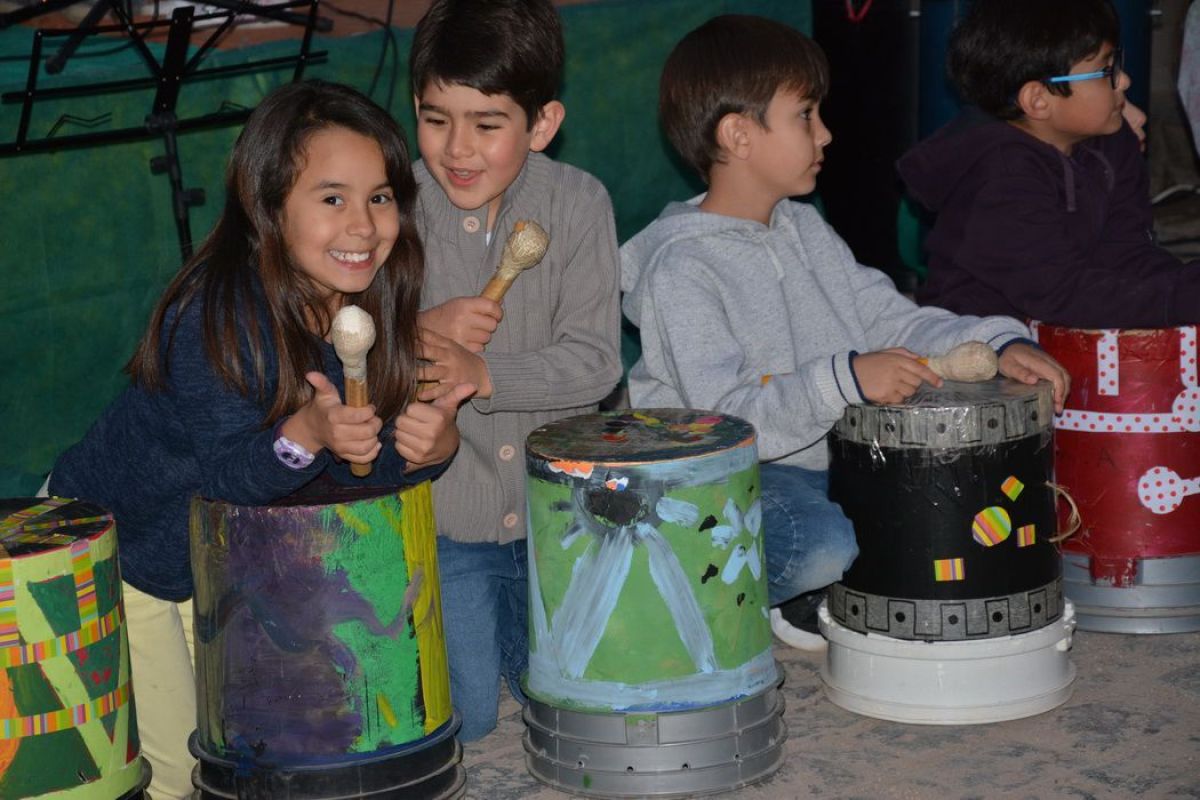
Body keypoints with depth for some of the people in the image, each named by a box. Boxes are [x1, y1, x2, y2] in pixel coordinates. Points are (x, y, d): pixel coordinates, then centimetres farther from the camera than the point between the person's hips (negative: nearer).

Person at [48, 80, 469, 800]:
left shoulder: (368, 303, -15)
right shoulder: (217, 314, -34)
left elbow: (356, 467, -13)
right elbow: (228, 473, -32)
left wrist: (430, 443, -35)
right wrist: (305, 434, -52)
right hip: (111, 544, -6)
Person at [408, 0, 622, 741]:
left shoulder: (578, 203, -9)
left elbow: (595, 360, -14)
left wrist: (483, 372, -29)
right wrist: (419, 333, -27)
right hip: (440, 513, -1)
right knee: (463, 719, -4)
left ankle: (509, 623, 35)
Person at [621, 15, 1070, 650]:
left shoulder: (805, 231, 11)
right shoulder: (679, 269, -17)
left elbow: (891, 318, 7)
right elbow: (727, 416, -25)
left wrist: (999, 342, -9)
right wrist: (844, 380, -37)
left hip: (829, 455, 8)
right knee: (823, 546, -34)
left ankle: (807, 596, 5)